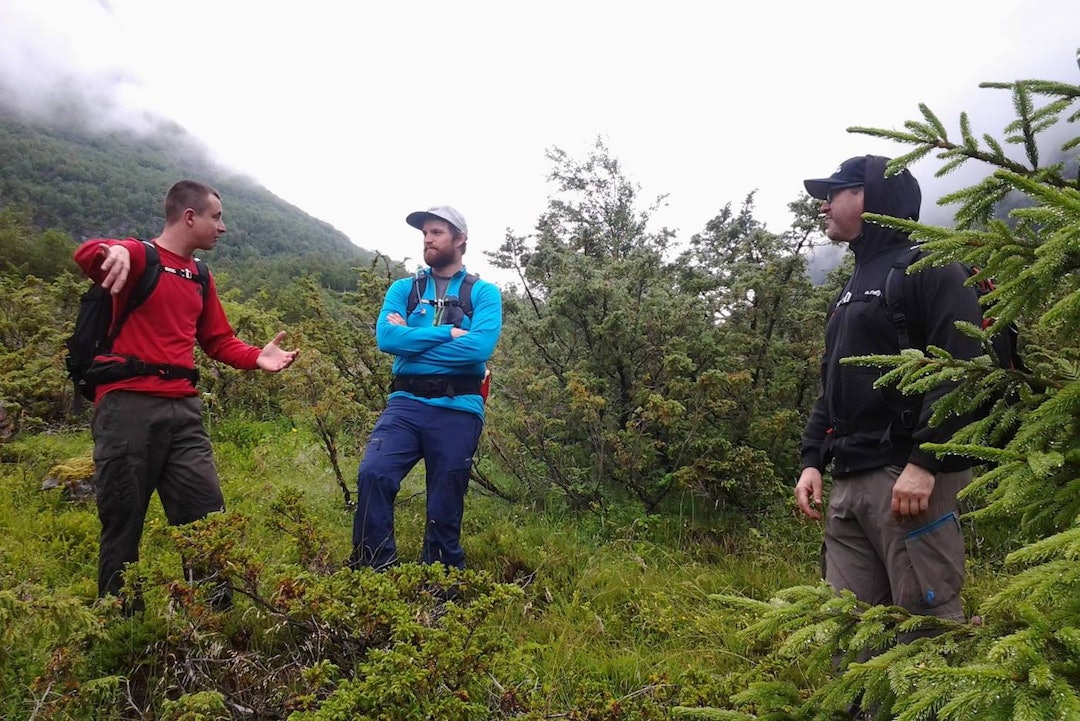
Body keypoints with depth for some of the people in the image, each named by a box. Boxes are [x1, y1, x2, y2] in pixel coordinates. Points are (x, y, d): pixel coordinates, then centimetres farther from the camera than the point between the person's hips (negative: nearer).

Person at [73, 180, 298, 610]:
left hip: (183, 409, 6)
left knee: (208, 517, 3)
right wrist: (114, 251, -46)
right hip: (128, 406, -6)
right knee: (123, 521, 5)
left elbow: (218, 341, 20)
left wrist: (256, 357, 2)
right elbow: (86, 255, -24)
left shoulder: (200, 279, 18)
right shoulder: (138, 257, -3)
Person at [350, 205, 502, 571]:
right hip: (406, 403, 2)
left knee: (445, 509, 6)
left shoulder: (484, 293, 5)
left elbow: (480, 347, -14)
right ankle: (372, 570, -6)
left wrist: (413, 339, -7)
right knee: (373, 474, -20)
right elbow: (386, 338, -5)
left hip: (458, 411, -1)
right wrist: (448, 333, -8)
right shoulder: (402, 289, 12)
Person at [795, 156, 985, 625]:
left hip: (909, 476, -8)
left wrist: (925, 462, -22)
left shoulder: (932, 269, -3)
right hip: (848, 484, 8)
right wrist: (813, 460, 13)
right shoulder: (853, 287, 24)